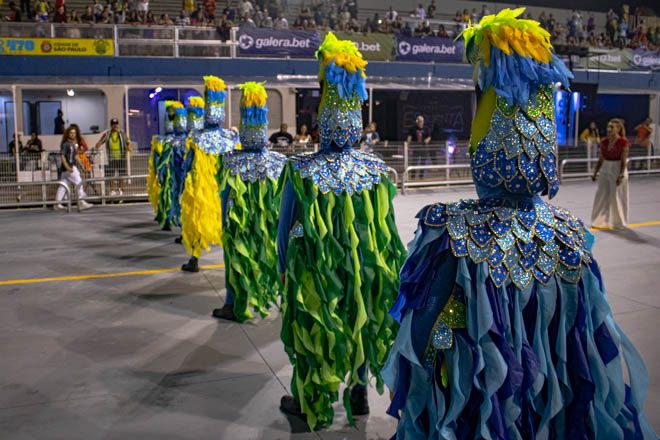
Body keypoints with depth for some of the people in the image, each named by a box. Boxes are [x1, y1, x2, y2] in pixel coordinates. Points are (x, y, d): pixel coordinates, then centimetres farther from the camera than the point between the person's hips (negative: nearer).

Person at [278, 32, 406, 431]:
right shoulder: (377, 169, -9)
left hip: (317, 274, -3)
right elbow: (386, 228, 0)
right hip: (365, 272, 3)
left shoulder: (302, 172, -18)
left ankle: (315, 405, 29)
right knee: (360, 324, 22)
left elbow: (288, 229, -10)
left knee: (317, 330, 14)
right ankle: (359, 393, 37)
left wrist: (286, 268, 5)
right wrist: (377, 263, 15)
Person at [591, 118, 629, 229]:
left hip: (618, 169, -5)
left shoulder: (623, 142, -11)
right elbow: (601, 159, 9)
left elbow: (624, 160, -13)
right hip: (605, 170, 5)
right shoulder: (604, 142, 4)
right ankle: (601, 220, 15)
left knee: (617, 196, 4)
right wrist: (595, 173, 6)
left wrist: (621, 175, -19)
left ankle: (617, 221, 19)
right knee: (602, 195, 5)